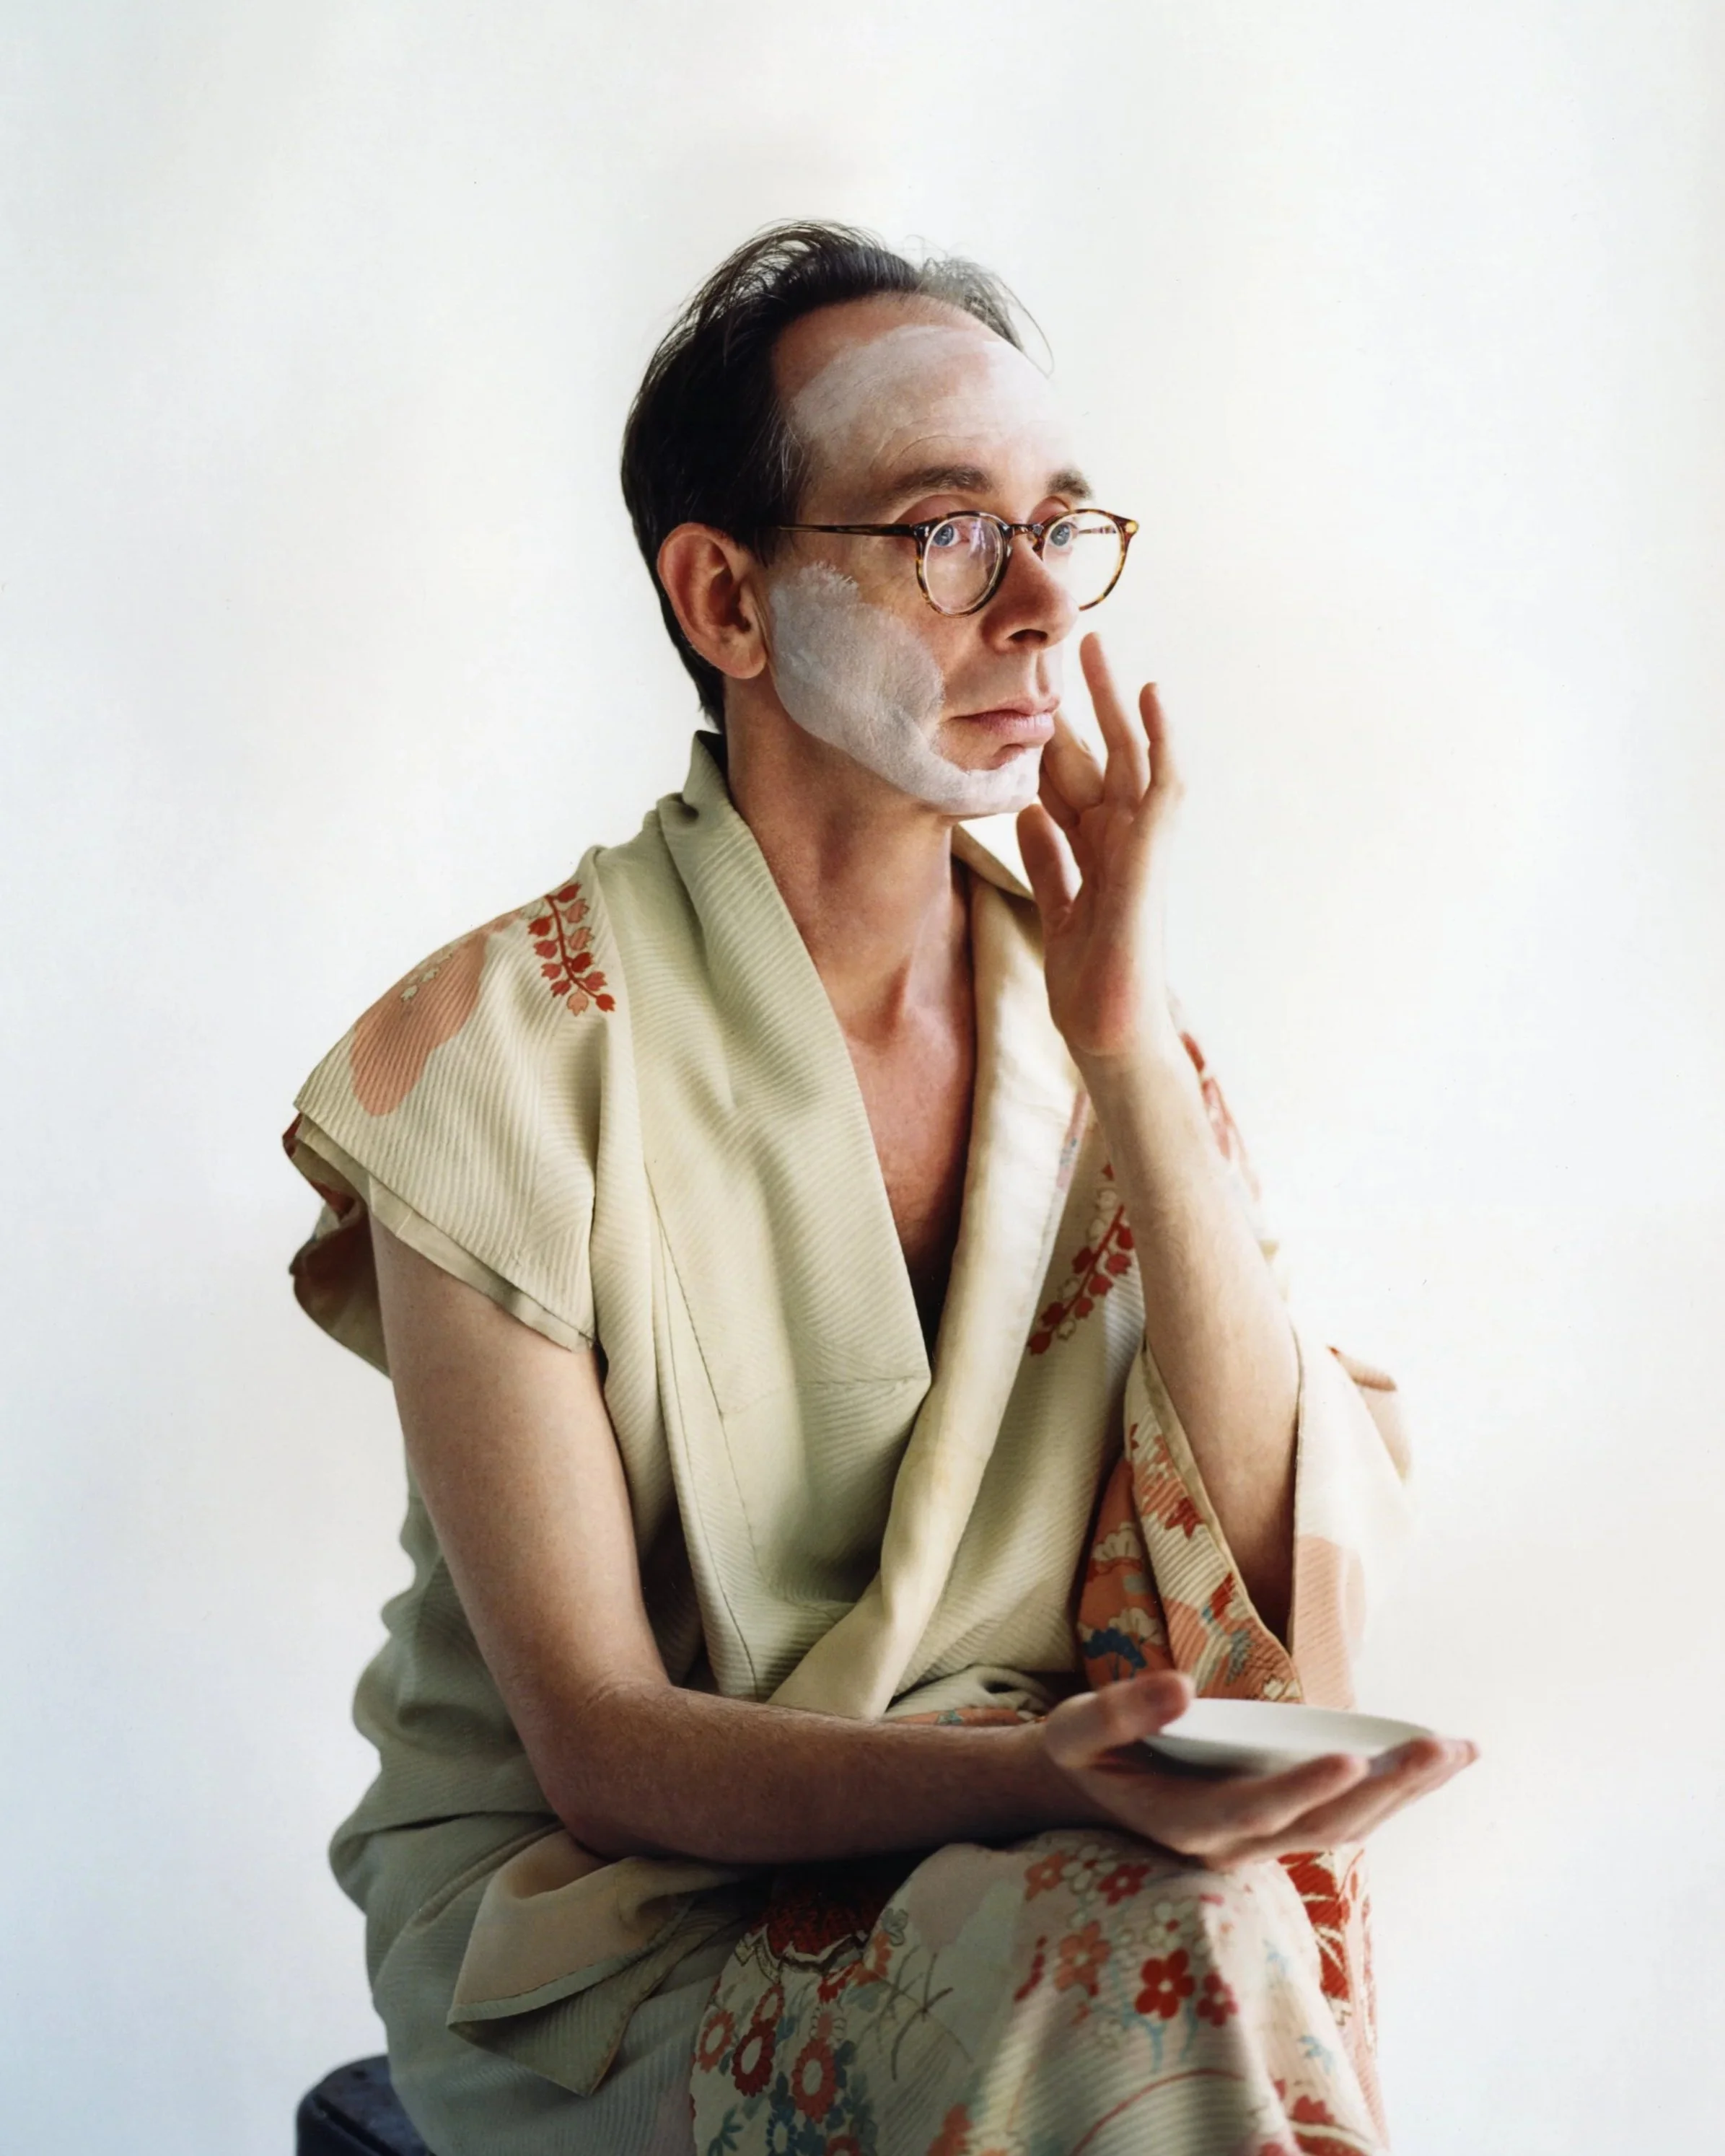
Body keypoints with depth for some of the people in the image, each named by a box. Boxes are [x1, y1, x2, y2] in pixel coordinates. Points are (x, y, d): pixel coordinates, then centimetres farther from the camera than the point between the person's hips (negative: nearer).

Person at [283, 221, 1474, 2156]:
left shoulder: (1085, 1011, 1)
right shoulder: (508, 1056, -14)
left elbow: (1285, 1598, -7)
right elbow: (596, 1744, -14)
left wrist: (1135, 1052, -16)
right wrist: (1045, 1782, -32)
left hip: (1015, 1857, 5)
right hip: (608, 1912, -4)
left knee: (1211, 1940, -27)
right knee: (1157, 1954, -31)